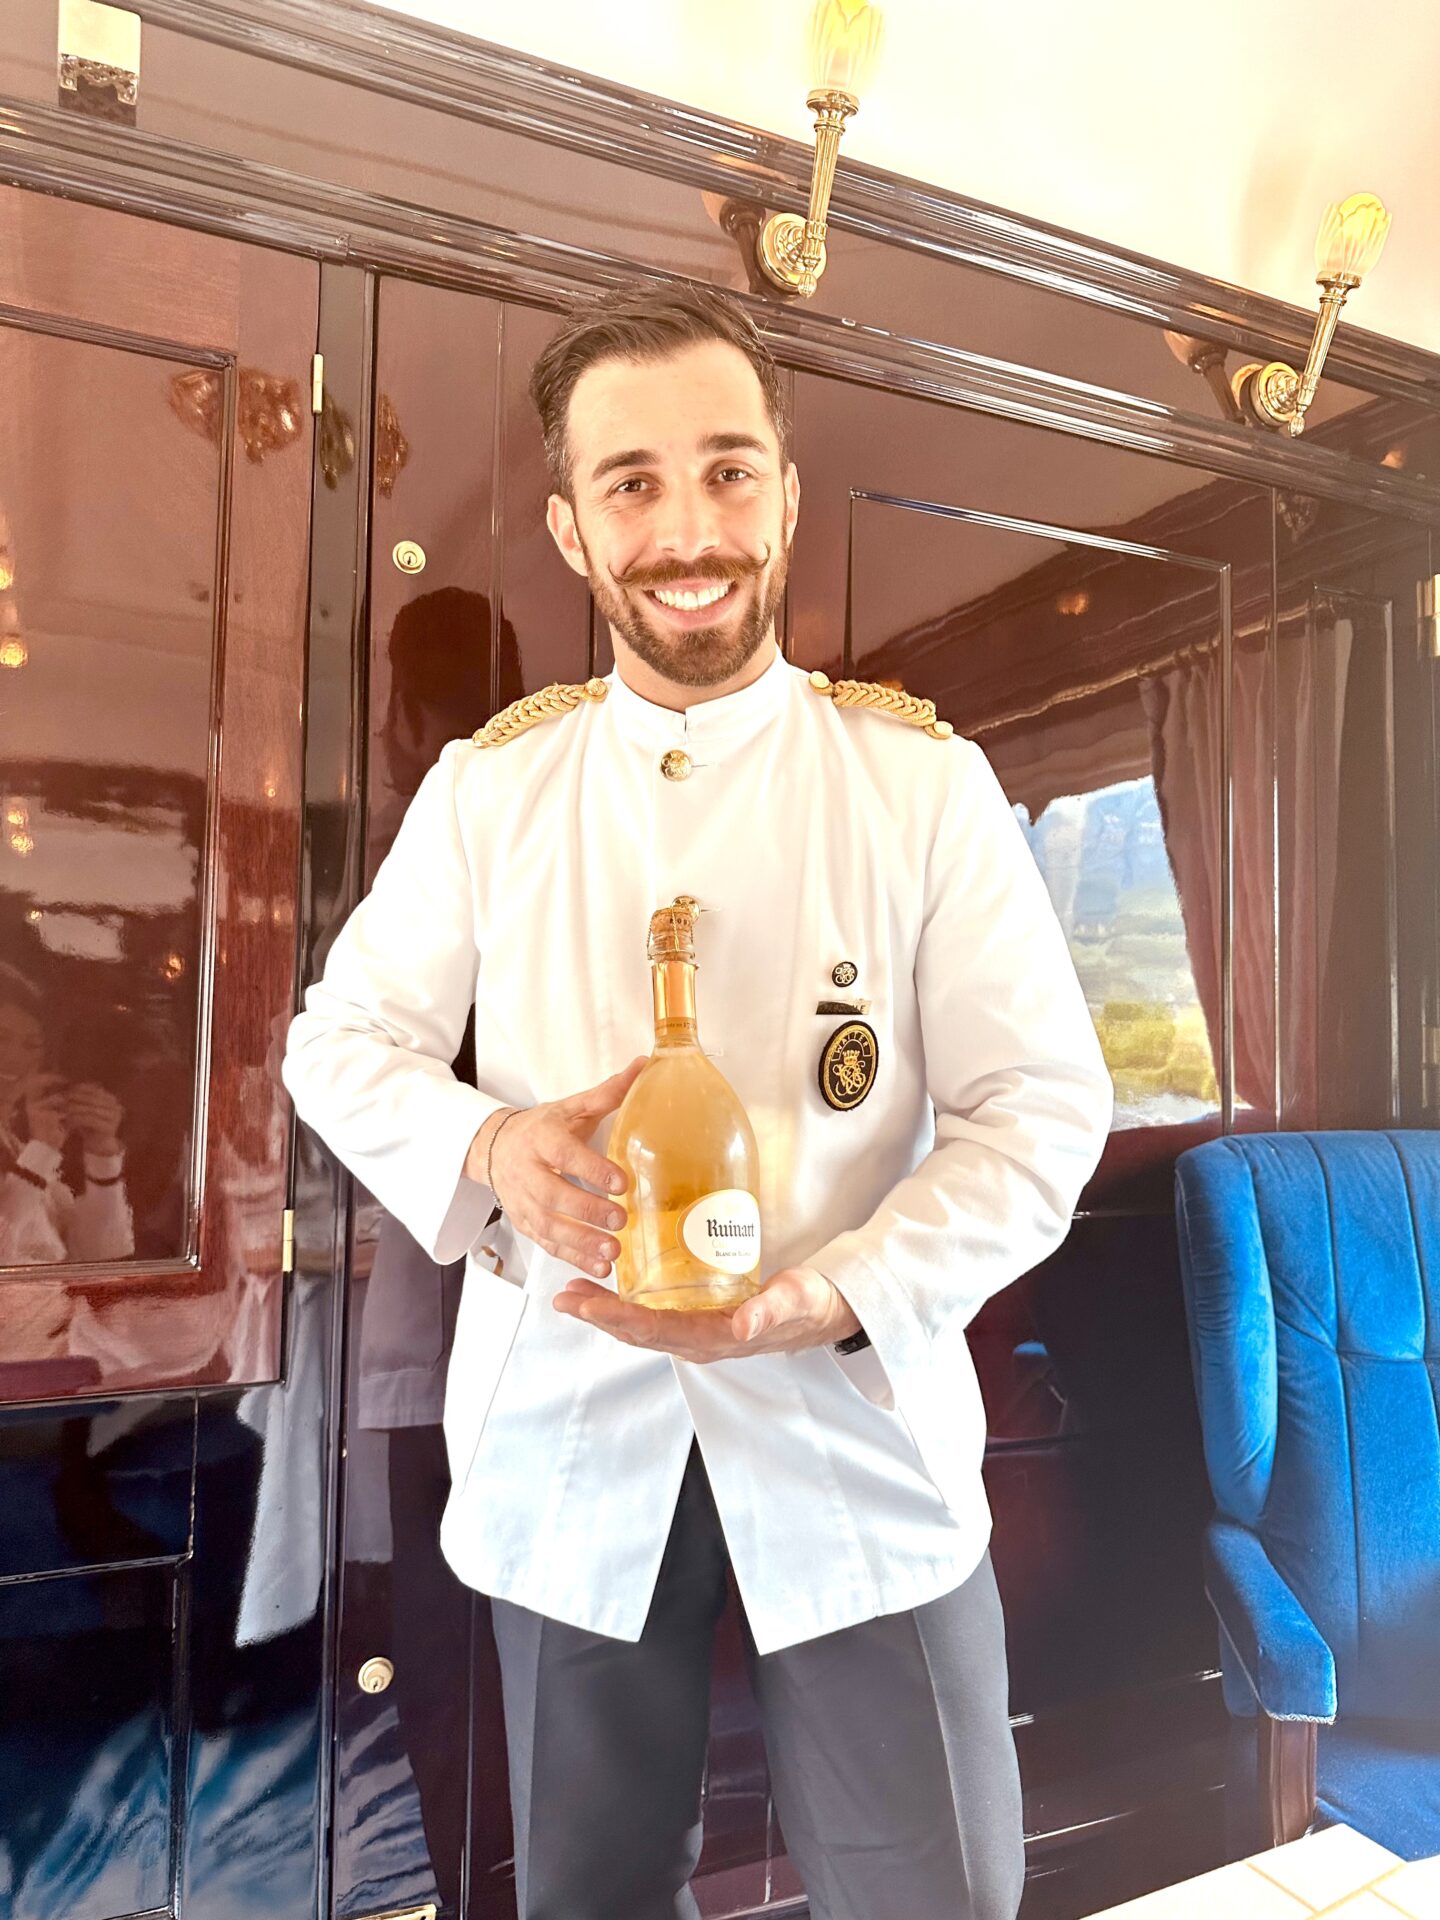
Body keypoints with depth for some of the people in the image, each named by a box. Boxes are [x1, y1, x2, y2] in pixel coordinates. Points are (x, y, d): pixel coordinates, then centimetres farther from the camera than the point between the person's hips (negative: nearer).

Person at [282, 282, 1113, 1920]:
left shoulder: (924, 779, -7)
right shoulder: (486, 785, -1)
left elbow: (1040, 1110, -8)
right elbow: (341, 1039, 4)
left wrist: (822, 1302, -23)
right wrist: (489, 1148, -18)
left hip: (861, 1427, -1)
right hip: (563, 1434, 2)